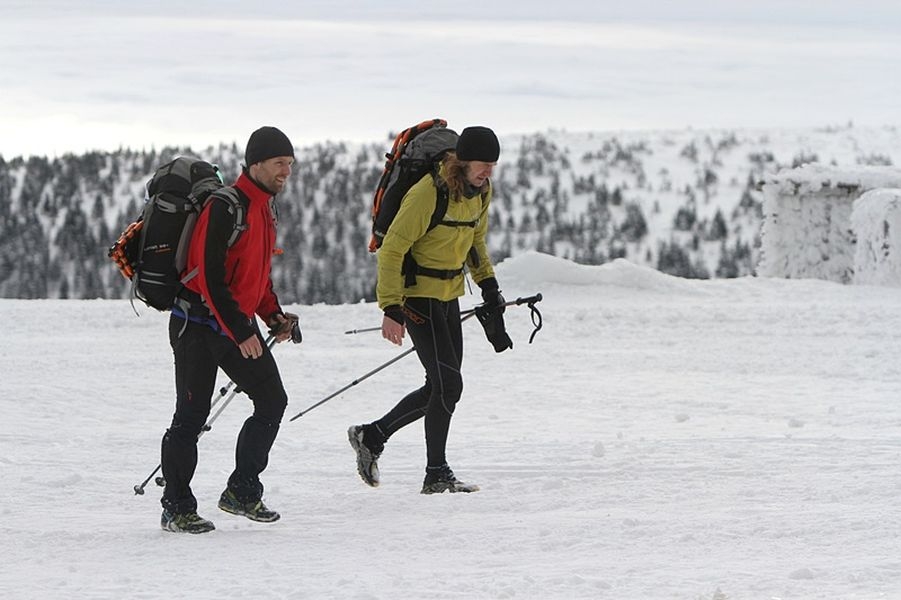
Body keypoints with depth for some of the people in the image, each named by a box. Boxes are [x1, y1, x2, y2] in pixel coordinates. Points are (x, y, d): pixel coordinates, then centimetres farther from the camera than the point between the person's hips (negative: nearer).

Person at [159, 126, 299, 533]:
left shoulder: (265, 209, 13)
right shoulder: (226, 208, -18)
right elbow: (209, 277, -22)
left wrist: (273, 315, 10)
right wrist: (240, 332, -22)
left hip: (240, 322, 9)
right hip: (199, 324, -9)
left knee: (272, 400, 4)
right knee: (192, 415, -4)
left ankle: (242, 492, 12)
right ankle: (177, 509, 3)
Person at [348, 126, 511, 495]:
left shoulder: (481, 192, 2)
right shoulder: (428, 193, -23)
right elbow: (392, 249, -21)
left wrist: (488, 283, 13)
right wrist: (391, 308, -25)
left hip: (450, 296, 8)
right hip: (417, 295, -8)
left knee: (443, 388, 7)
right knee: (448, 384, -11)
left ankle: (372, 437, 18)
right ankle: (437, 475, 0)